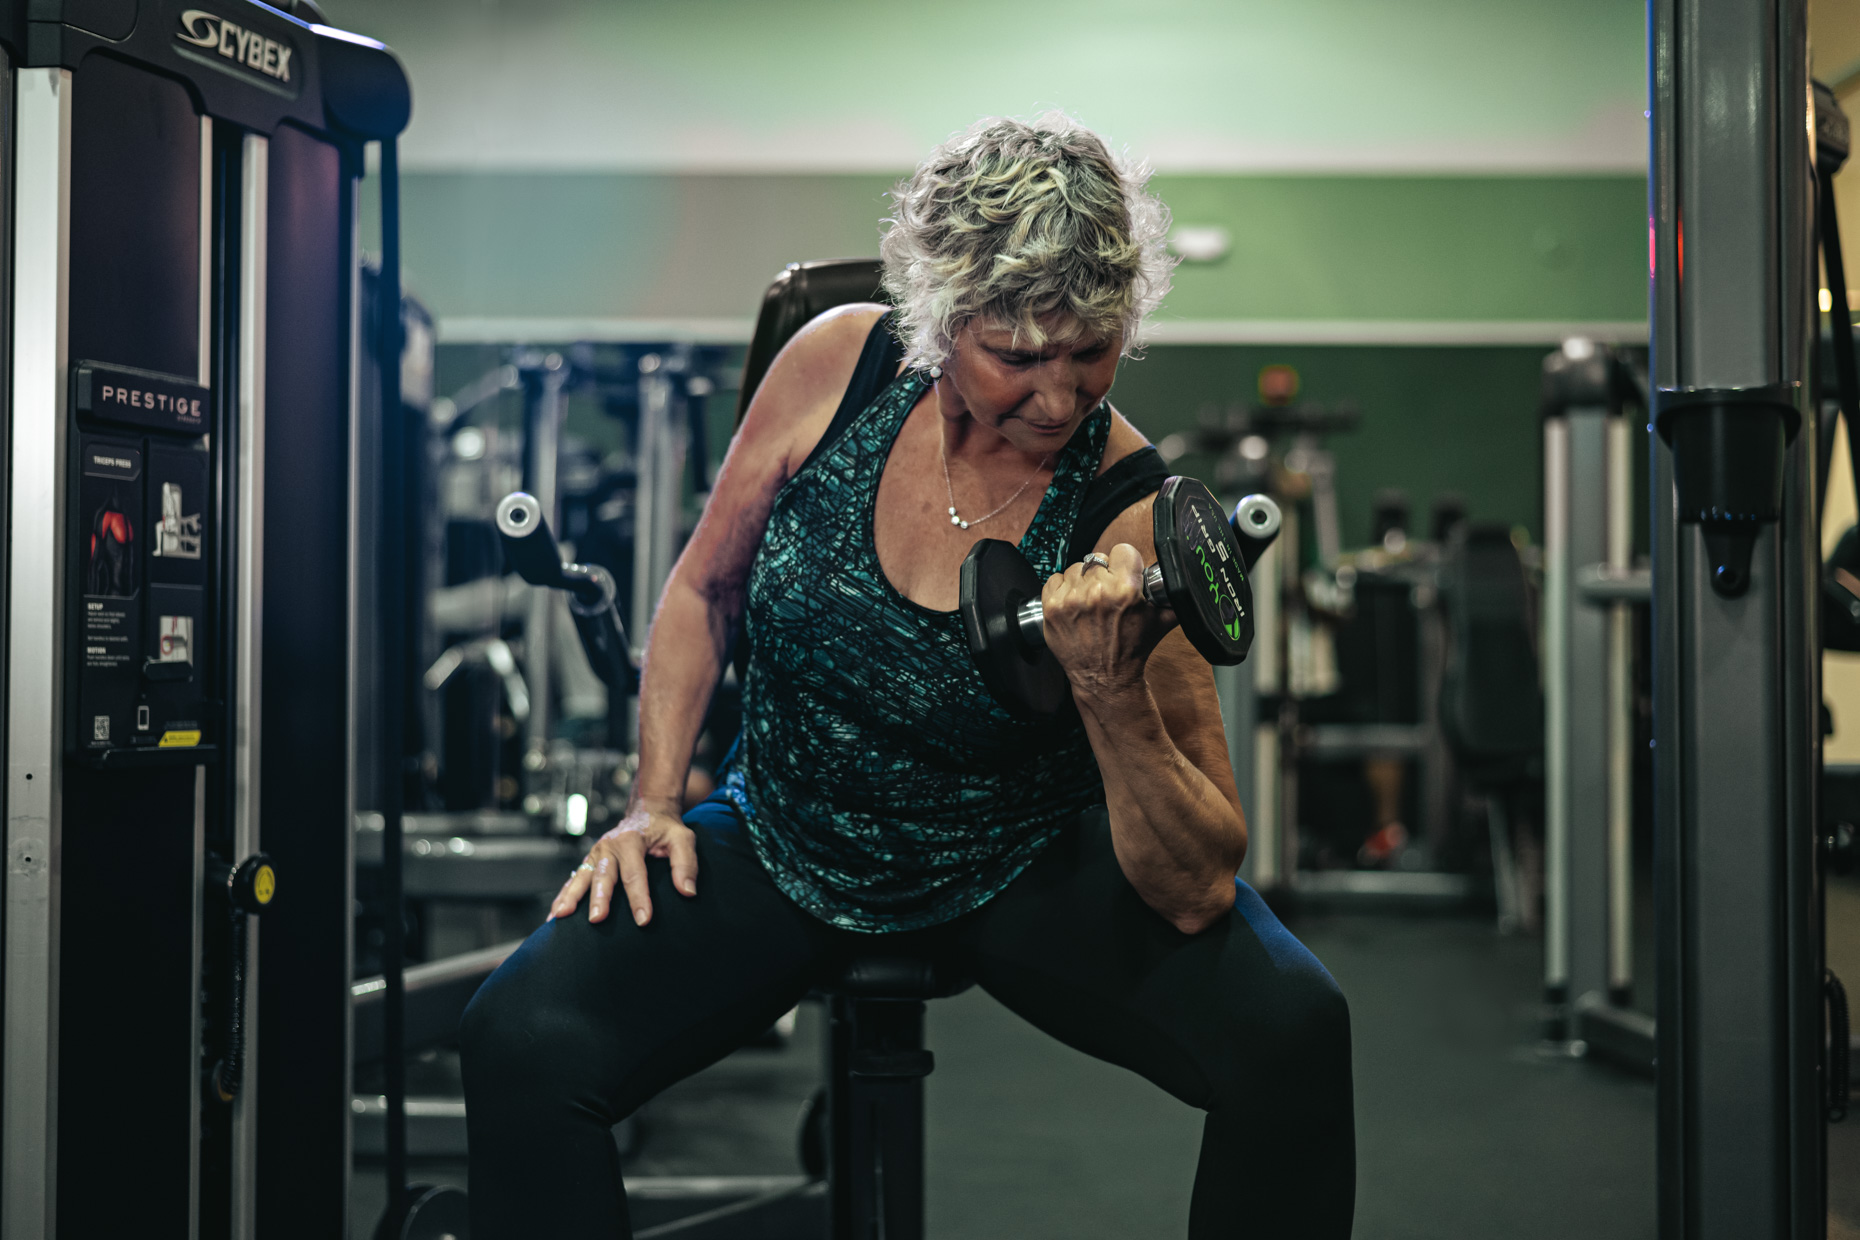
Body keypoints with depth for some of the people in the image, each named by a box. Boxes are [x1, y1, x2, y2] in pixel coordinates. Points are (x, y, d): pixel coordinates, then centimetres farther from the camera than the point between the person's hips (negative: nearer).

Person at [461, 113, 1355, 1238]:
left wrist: (1112, 694, -38)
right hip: (784, 842, 2)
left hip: (1022, 870, -1)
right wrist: (654, 801, -2)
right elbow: (706, 588, 6)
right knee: (521, 1042, -21)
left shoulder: (1131, 519, -21)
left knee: (1290, 1034, -25)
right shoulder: (838, 365, -14)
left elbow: (1196, 894, -22)